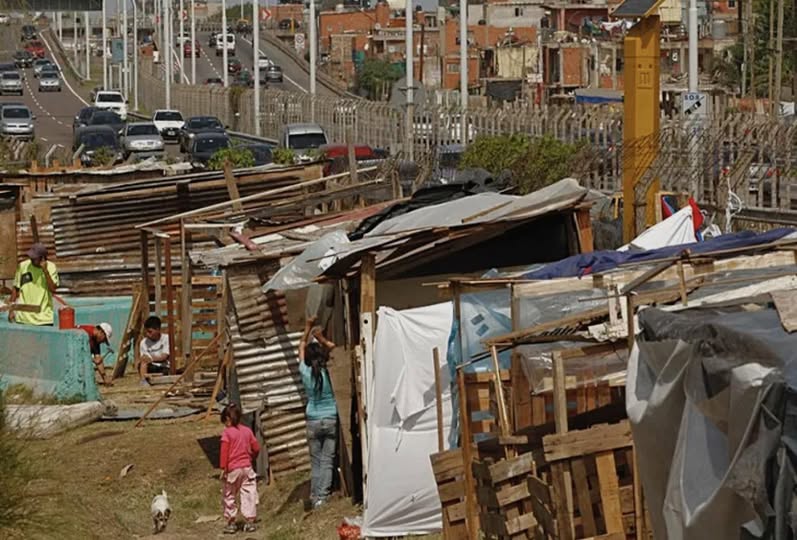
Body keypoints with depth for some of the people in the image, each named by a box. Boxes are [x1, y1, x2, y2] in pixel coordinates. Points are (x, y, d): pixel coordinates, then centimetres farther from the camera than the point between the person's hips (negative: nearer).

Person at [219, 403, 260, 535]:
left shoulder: (227, 432, -9)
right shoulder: (247, 431, 5)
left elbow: (224, 451, -15)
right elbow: (256, 448, 9)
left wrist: (223, 468, -13)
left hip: (232, 469, -3)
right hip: (247, 468, 3)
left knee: (230, 496, 10)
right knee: (249, 494, 6)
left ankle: (231, 523, 14)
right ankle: (250, 521, 5)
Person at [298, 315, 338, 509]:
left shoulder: (305, 372, -5)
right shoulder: (328, 372, -11)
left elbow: (301, 348, 10)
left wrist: (308, 328, 15)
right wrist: (321, 339, -2)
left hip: (313, 422, 2)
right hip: (330, 420, -2)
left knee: (315, 461, 9)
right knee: (327, 460, -1)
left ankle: (315, 497, 6)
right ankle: (323, 496, -9)